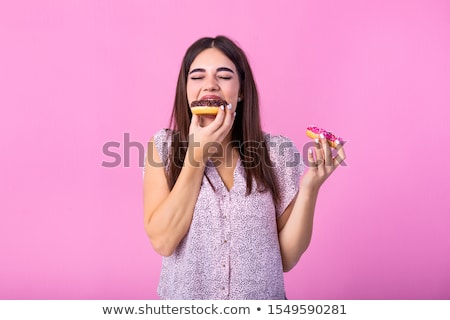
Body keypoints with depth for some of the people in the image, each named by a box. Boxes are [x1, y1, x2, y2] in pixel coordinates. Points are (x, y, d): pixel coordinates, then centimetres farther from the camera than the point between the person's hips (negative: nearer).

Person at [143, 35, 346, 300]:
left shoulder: (278, 153, -5)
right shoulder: (164, 146, -4)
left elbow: (286, 258, -4)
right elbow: (162, 241, -14)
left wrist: (309, 188, -16)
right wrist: (197, 153, -16)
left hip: (262, 297, 1)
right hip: (184, 296, 0)